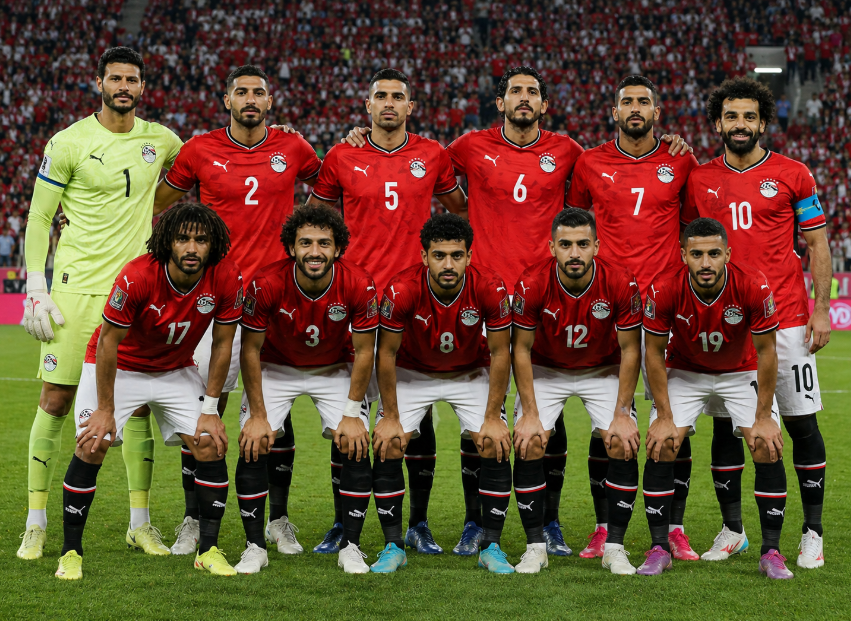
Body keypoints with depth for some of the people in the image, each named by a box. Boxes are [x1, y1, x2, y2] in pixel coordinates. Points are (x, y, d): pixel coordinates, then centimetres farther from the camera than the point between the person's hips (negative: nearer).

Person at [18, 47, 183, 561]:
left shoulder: (161, 141, 8)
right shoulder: (69, 143, -4)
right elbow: (39, 217, -2)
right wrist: (36, 288, -9)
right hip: (78, 286, -3)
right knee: (56, 399, -3)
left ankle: (141, 521, 14)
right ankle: (37, 522, 5)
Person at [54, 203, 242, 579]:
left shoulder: (226, 278, -22)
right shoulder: (137, 277, -32)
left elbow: (222, 343, -9)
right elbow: (108, 342, -20)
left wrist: (210, 410, -8)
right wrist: (105, 409, -17)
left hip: (177, 370, 3)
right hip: (118, 366, -3)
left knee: (211, 445, -11)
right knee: (92, 445, -18)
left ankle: (209, 549, 3)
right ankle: (71, 552, -5)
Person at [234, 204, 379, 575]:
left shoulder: (358, 285, -27)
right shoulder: (267, 284, -30)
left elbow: (364, 351, -13)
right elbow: (250, 350, -17)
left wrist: (352, 413, -15)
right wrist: (257, 416, -17)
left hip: (335, 370, 1)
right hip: (276, 368, 0)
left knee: (356, 445, -15)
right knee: (253, 446, -15)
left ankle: (350, 546, -2)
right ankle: (255, 547, -2)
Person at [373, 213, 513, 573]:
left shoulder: (489, 288, -29)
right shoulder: (402, 290, -32)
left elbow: (500, 353, -15)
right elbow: (387, 354, -17)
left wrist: (493, 418, -14)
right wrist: (390, 418, -14)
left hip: (471, 374, 0)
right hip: (412, 373, 0)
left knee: (495, 446, -14)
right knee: (387, 446, -14)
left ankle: (491, 548, -2)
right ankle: (394, 547, -1)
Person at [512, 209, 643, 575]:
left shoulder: (621, 284, -26)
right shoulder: (532, 285, -26)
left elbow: (630, 350, -14)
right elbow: (521, 350, -13)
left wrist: (622, 414, -16)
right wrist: (530, 414, -16)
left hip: (603, 371, 0)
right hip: (545, 371, 0)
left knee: (623, 445, -17)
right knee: (529, 445, -16)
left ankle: (614, 547, -6)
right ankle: (535, 547, -5)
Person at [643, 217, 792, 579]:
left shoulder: (754, 288, -30)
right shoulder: (664, 291, -28)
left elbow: (765, 352, -17)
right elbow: (654, 353, -13)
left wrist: (763, 418, -16)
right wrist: (664, 417, -15)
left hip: (742, 372, 0)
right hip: (684, 371, 0)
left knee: (768, 447, -16)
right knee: (661, 447, -16)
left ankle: (771, 552, -7)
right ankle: (658, 549, -6)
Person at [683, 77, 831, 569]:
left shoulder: (792, 175, 1)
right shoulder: (700, 180, 7)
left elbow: (817, 245, 3)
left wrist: (822, 309, -5)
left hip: (785, 320, -2)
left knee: (801, 421, -1)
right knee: (725, 426, 5)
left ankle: (813, 533, 8)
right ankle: (732, 530, 16)